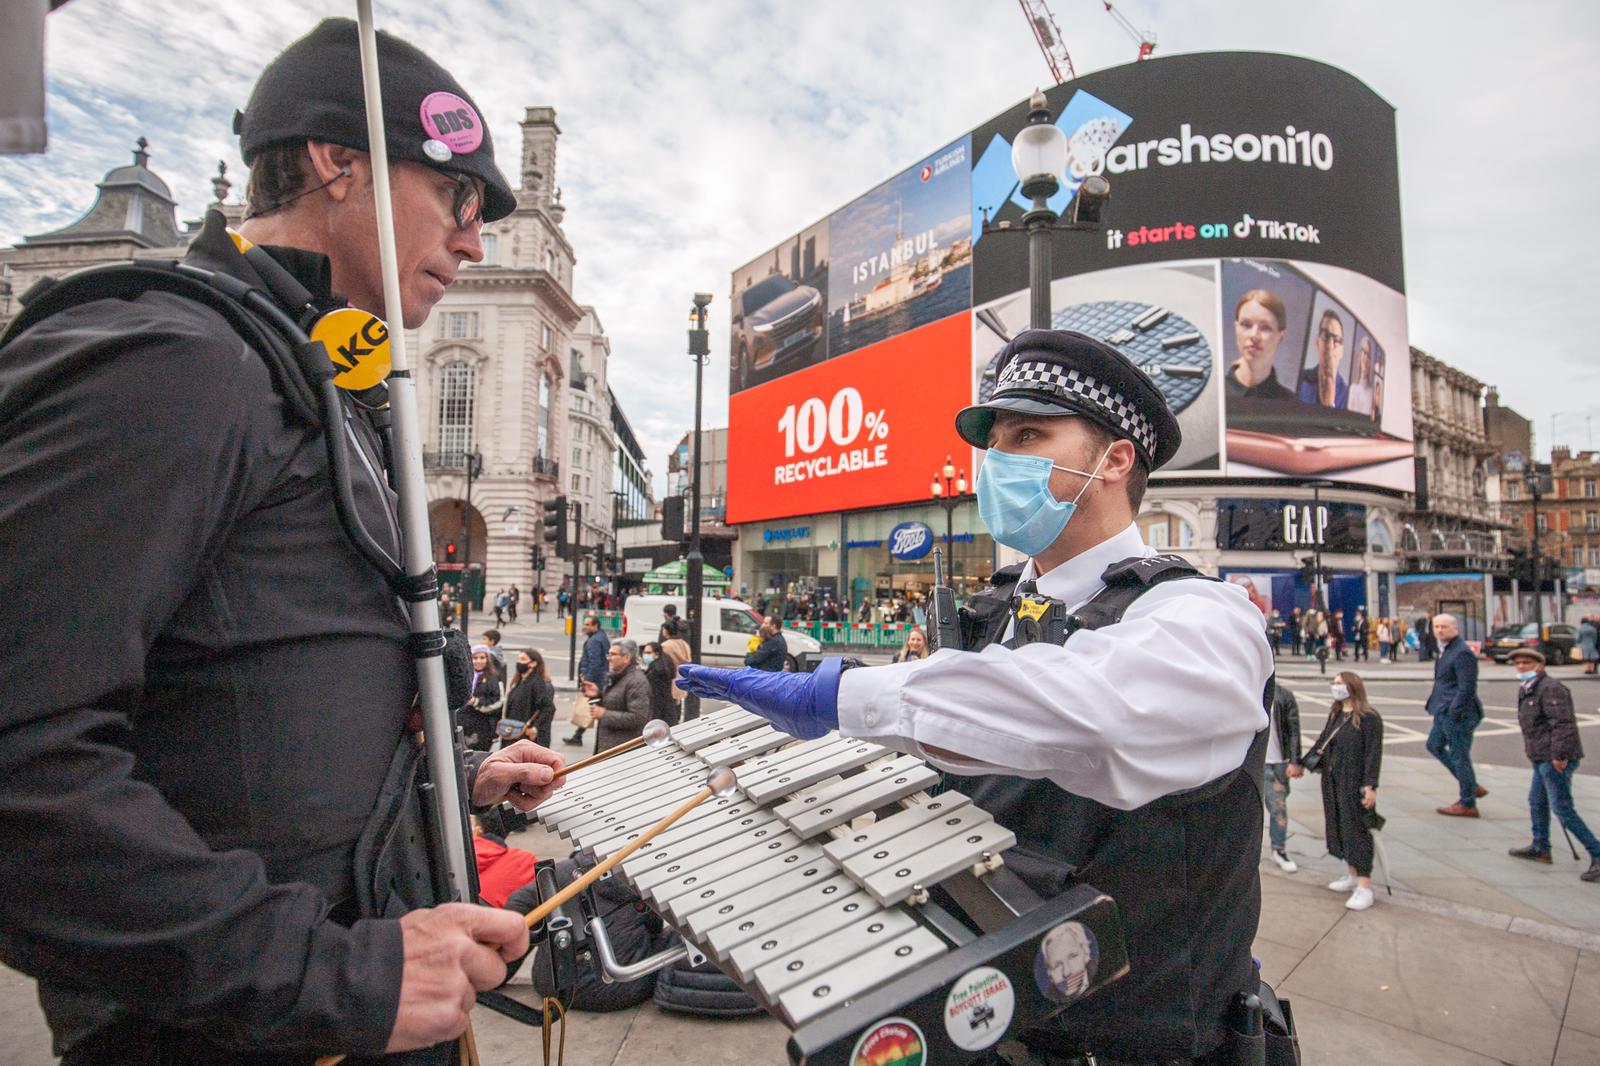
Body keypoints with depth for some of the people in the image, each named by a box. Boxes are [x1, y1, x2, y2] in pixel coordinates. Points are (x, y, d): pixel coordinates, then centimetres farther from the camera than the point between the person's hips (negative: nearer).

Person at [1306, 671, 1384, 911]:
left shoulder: (1369, 717, -13)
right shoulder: (1335, 714, 10)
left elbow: (1373, 754, -16)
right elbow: (1323, 740, 17)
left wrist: (1370, 786, -19)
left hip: (1355, 784, -8)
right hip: (1332, 782, 8)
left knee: (1357, 829, -4)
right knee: (1339, 827, 14)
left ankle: (1365, 887, 2)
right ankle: (1352, 875, 27)